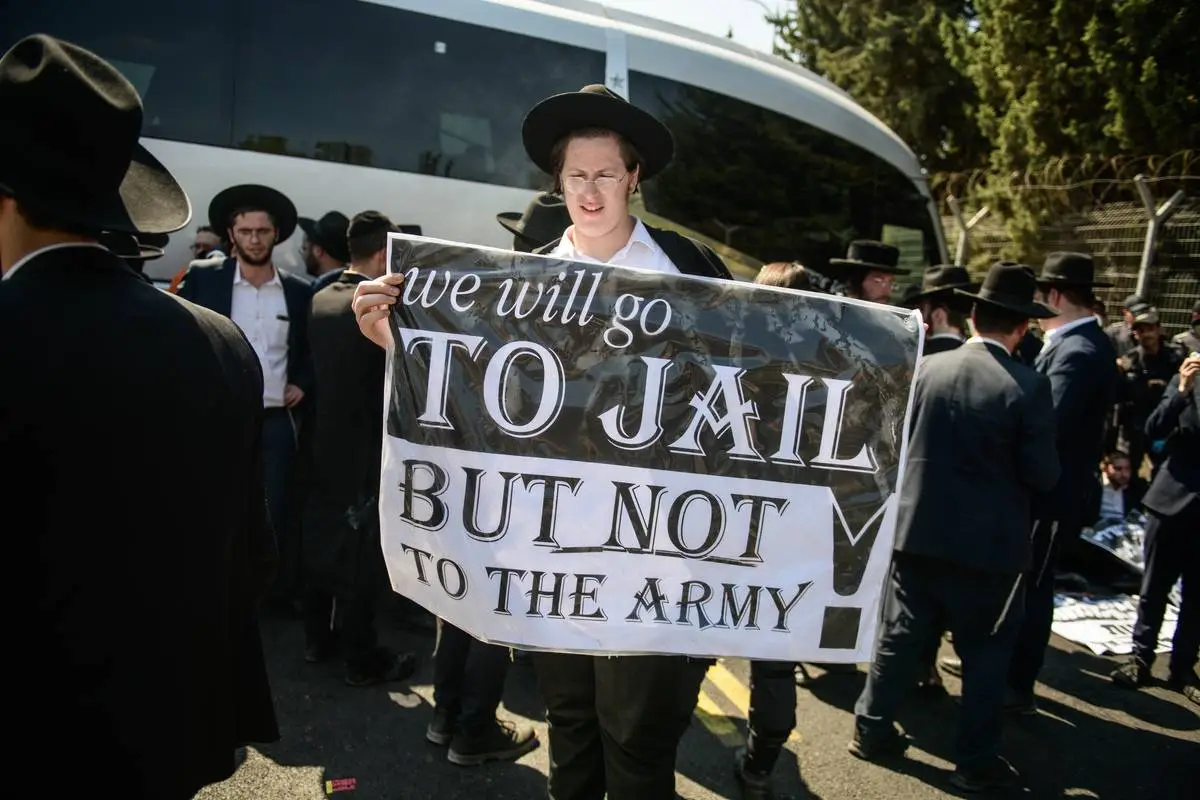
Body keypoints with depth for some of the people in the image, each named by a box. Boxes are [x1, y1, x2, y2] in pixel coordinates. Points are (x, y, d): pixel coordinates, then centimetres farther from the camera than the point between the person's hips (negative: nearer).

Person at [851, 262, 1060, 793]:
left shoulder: (926, 369, -4)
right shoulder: (1028, 387, -14)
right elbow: (1043, 475, -11)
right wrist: (1006, 473, 10)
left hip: (918, 528, 3)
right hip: (988, 541, -3)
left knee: (901, 635, 15)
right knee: (985, 651, 12)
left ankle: (872, 729, 27)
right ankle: (976, 760, 23)